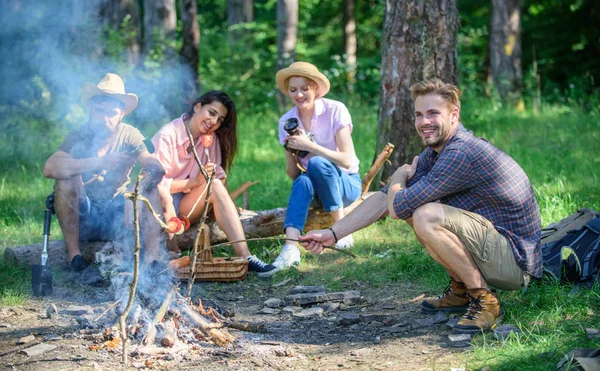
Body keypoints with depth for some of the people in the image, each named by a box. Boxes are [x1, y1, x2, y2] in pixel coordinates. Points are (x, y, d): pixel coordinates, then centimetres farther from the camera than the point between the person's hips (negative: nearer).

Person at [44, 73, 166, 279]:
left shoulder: (129, 136, -5)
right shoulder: (79, 137, -11)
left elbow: (156, 167, -20)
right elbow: (50, 168, -31)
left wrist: (153, 173, -46)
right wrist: (99, 163, -41)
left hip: (117, 218, 2)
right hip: (82, 219, -1)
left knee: (149, 186, -20)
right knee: (67, 177, -26)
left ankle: (152, 257, -28)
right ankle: (73, 253, -20)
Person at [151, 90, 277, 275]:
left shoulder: (211, 138, 6)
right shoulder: (167, 135, -14)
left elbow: (219, 176, 0)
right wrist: (194, 182, -23)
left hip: (184, 206, 5)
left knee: (216, 185, -23)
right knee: (161, 193, -39)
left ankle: (245, 256, -33)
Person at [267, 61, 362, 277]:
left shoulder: (335, 111, -11)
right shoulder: (287, 121, 0)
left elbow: (347, 160, -19)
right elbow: (293, 176, 2)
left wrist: (310, 146, -26)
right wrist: (291, 152, -18)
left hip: (347, 184, -3)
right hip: (314, 189, 3)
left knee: (317, 162, -33)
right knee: (303, 182, -32)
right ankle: (290, 248, -48)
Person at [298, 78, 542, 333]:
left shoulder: (462, 152, -23)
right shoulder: (434, 153, 8)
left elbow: (398, 207, -21)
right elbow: (385, 198, 10)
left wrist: (399, 177, 2)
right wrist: (333, 234, 2)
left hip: (515, 261, -10)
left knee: (426, 217, -27)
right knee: (413, 207, 10)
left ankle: (485, 301, -13)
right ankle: (461, 290, 15)